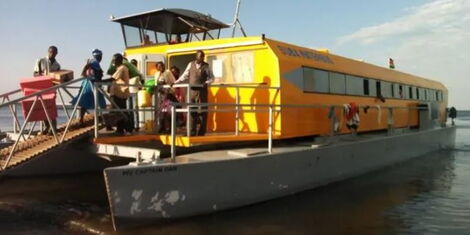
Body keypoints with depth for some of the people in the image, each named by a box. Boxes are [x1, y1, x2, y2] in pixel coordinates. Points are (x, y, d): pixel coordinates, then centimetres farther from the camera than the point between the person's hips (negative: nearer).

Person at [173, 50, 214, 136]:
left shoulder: (206, 66, 3)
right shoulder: (191, 64, 9)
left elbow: (212, 77, 7)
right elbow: (185, 75, 15)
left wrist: (207, 82, -12)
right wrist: (176, 82, 10)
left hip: (202, 90, -2)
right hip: (192, 90, 2)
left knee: (202, 112, -3)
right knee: (192, 111, 3)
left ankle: (201, 132, 5)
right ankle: (192, 131, 10)